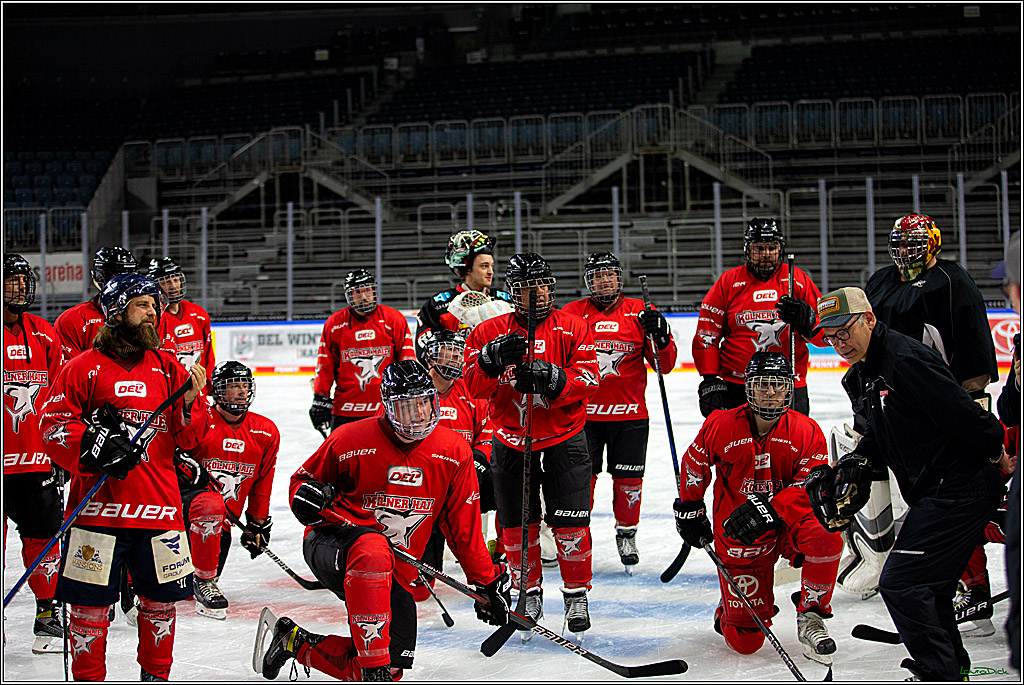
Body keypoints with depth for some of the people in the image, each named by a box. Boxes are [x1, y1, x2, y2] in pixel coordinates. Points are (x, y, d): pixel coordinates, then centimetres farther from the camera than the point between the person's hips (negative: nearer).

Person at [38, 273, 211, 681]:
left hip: (159, 506, 3)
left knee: (161, 599, 9)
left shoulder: (169, 368, 12)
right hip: (97, 505, -3)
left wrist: (190, 405, -8)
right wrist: (91, 443, -17)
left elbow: (188, 439, 10)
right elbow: (54, 424, -3)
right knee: (91, 601, 1)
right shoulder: (85, 367, 2)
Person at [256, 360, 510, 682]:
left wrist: (487, 580, 3)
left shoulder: (454, 452, -3)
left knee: (394, 665, -3)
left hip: (394, 574, 5)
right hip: (330, 542, -5)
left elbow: (463, 526, 4)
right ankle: (374, 669, -36)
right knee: (373, 550, -41)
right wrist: (307, 497, -20)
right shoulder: (351, 440, -11)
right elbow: (303, 479, 3)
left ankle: (296, 643, 18)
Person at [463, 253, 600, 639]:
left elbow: (588, 381, -10)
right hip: (511, 441, 2)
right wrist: (492, 359, -24)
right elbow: (473, 384, -6)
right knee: (517, 524, 6)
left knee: (570, 523, -4)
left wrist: (551, 379, -26)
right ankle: (529, 594, 24)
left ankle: (577, 595, 12)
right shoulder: (489, 331, 3)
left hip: (564, 440, -1)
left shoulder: (573, 328, 0)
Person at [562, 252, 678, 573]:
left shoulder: (640, 312, 3)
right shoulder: (572, 314, 3)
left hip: (630, 414, 0)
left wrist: (661, 336, -17)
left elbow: (665, 365, 1)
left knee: (629, 480, 6)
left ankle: (626, 535, 27)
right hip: (583, 412, 0)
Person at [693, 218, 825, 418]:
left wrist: (806, 319, -17)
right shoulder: (728, 282, 4)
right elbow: (706, 334, 5)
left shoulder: (797, 280, 6)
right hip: (736, 388, 0)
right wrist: (709, 379, -4)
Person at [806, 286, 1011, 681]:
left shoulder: (906, 360, -22)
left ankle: (940, 673, -1)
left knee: (900, 583, -11)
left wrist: (999, 459, -10)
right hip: (934, 491, 10)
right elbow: (879, 433, 22)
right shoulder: (861, 374, 11)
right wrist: (857, 462, 4)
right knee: (927, 588, 18)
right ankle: (953, 665, 33)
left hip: (961, 490, -10)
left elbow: (969, 418, -22)